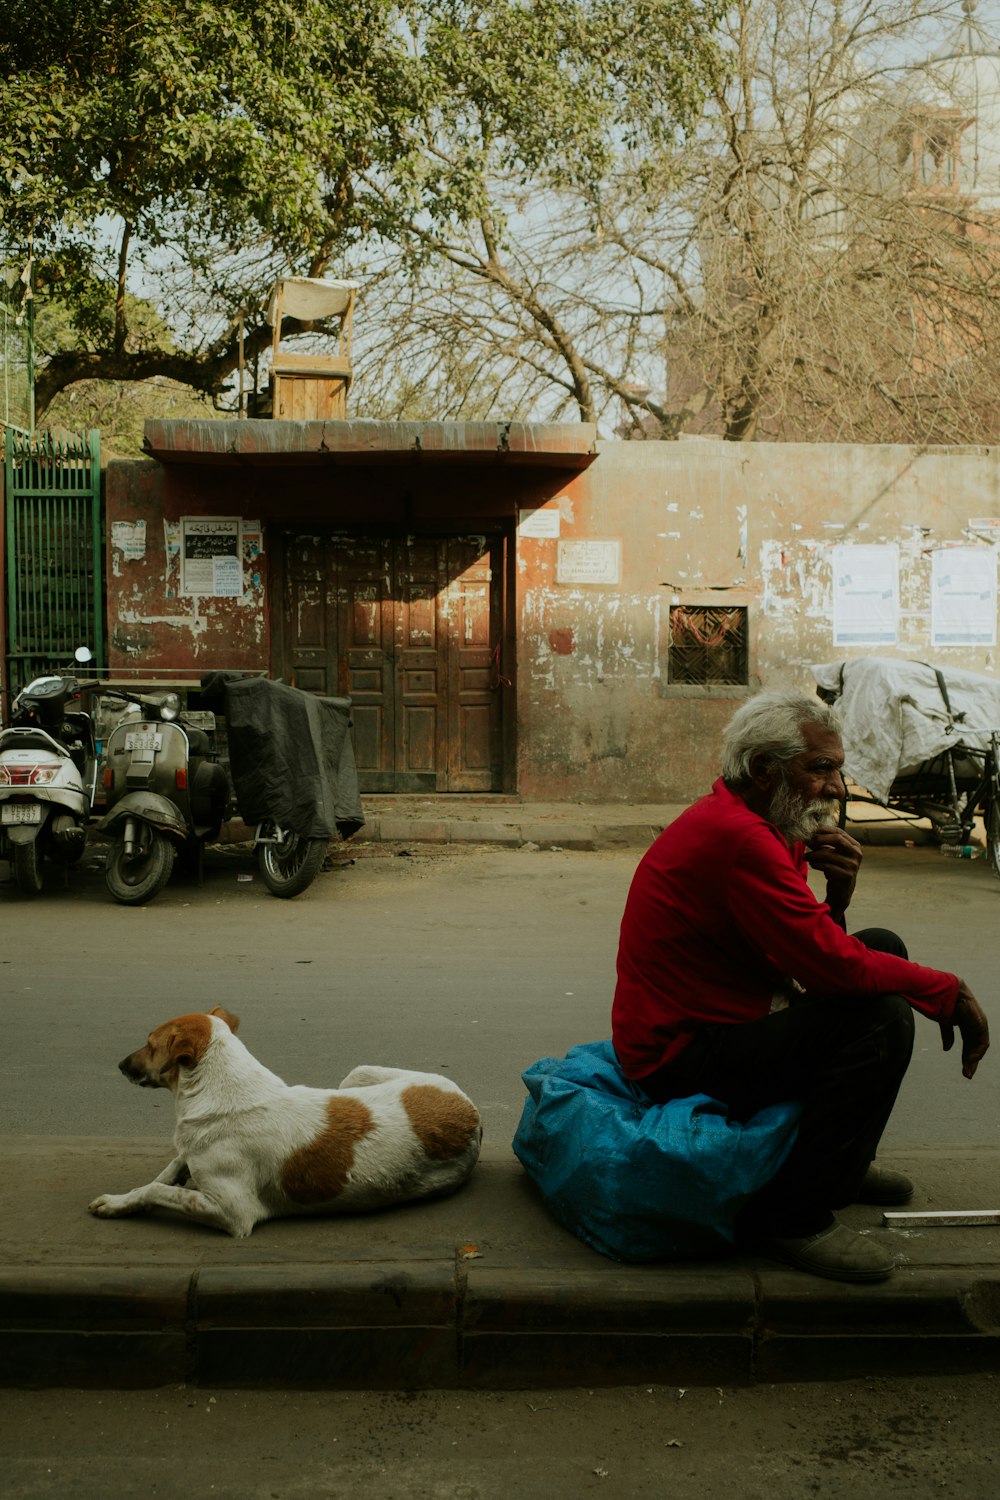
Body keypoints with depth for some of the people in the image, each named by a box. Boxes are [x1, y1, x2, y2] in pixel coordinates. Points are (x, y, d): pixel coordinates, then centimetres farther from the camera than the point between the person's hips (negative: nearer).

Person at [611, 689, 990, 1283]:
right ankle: (794, 1216, -11)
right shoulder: (736, 837, -25)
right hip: (682, 1061, -11)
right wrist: (951, 992, -13)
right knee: (882, 1017, -23)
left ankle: (843, 1162, 24)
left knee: (883, 948, 13)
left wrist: (838, 893, -11)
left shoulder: (760, 827, 9)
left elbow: (810, 947, 9)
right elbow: (832, 964, -26)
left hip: (709, 1024, 11)